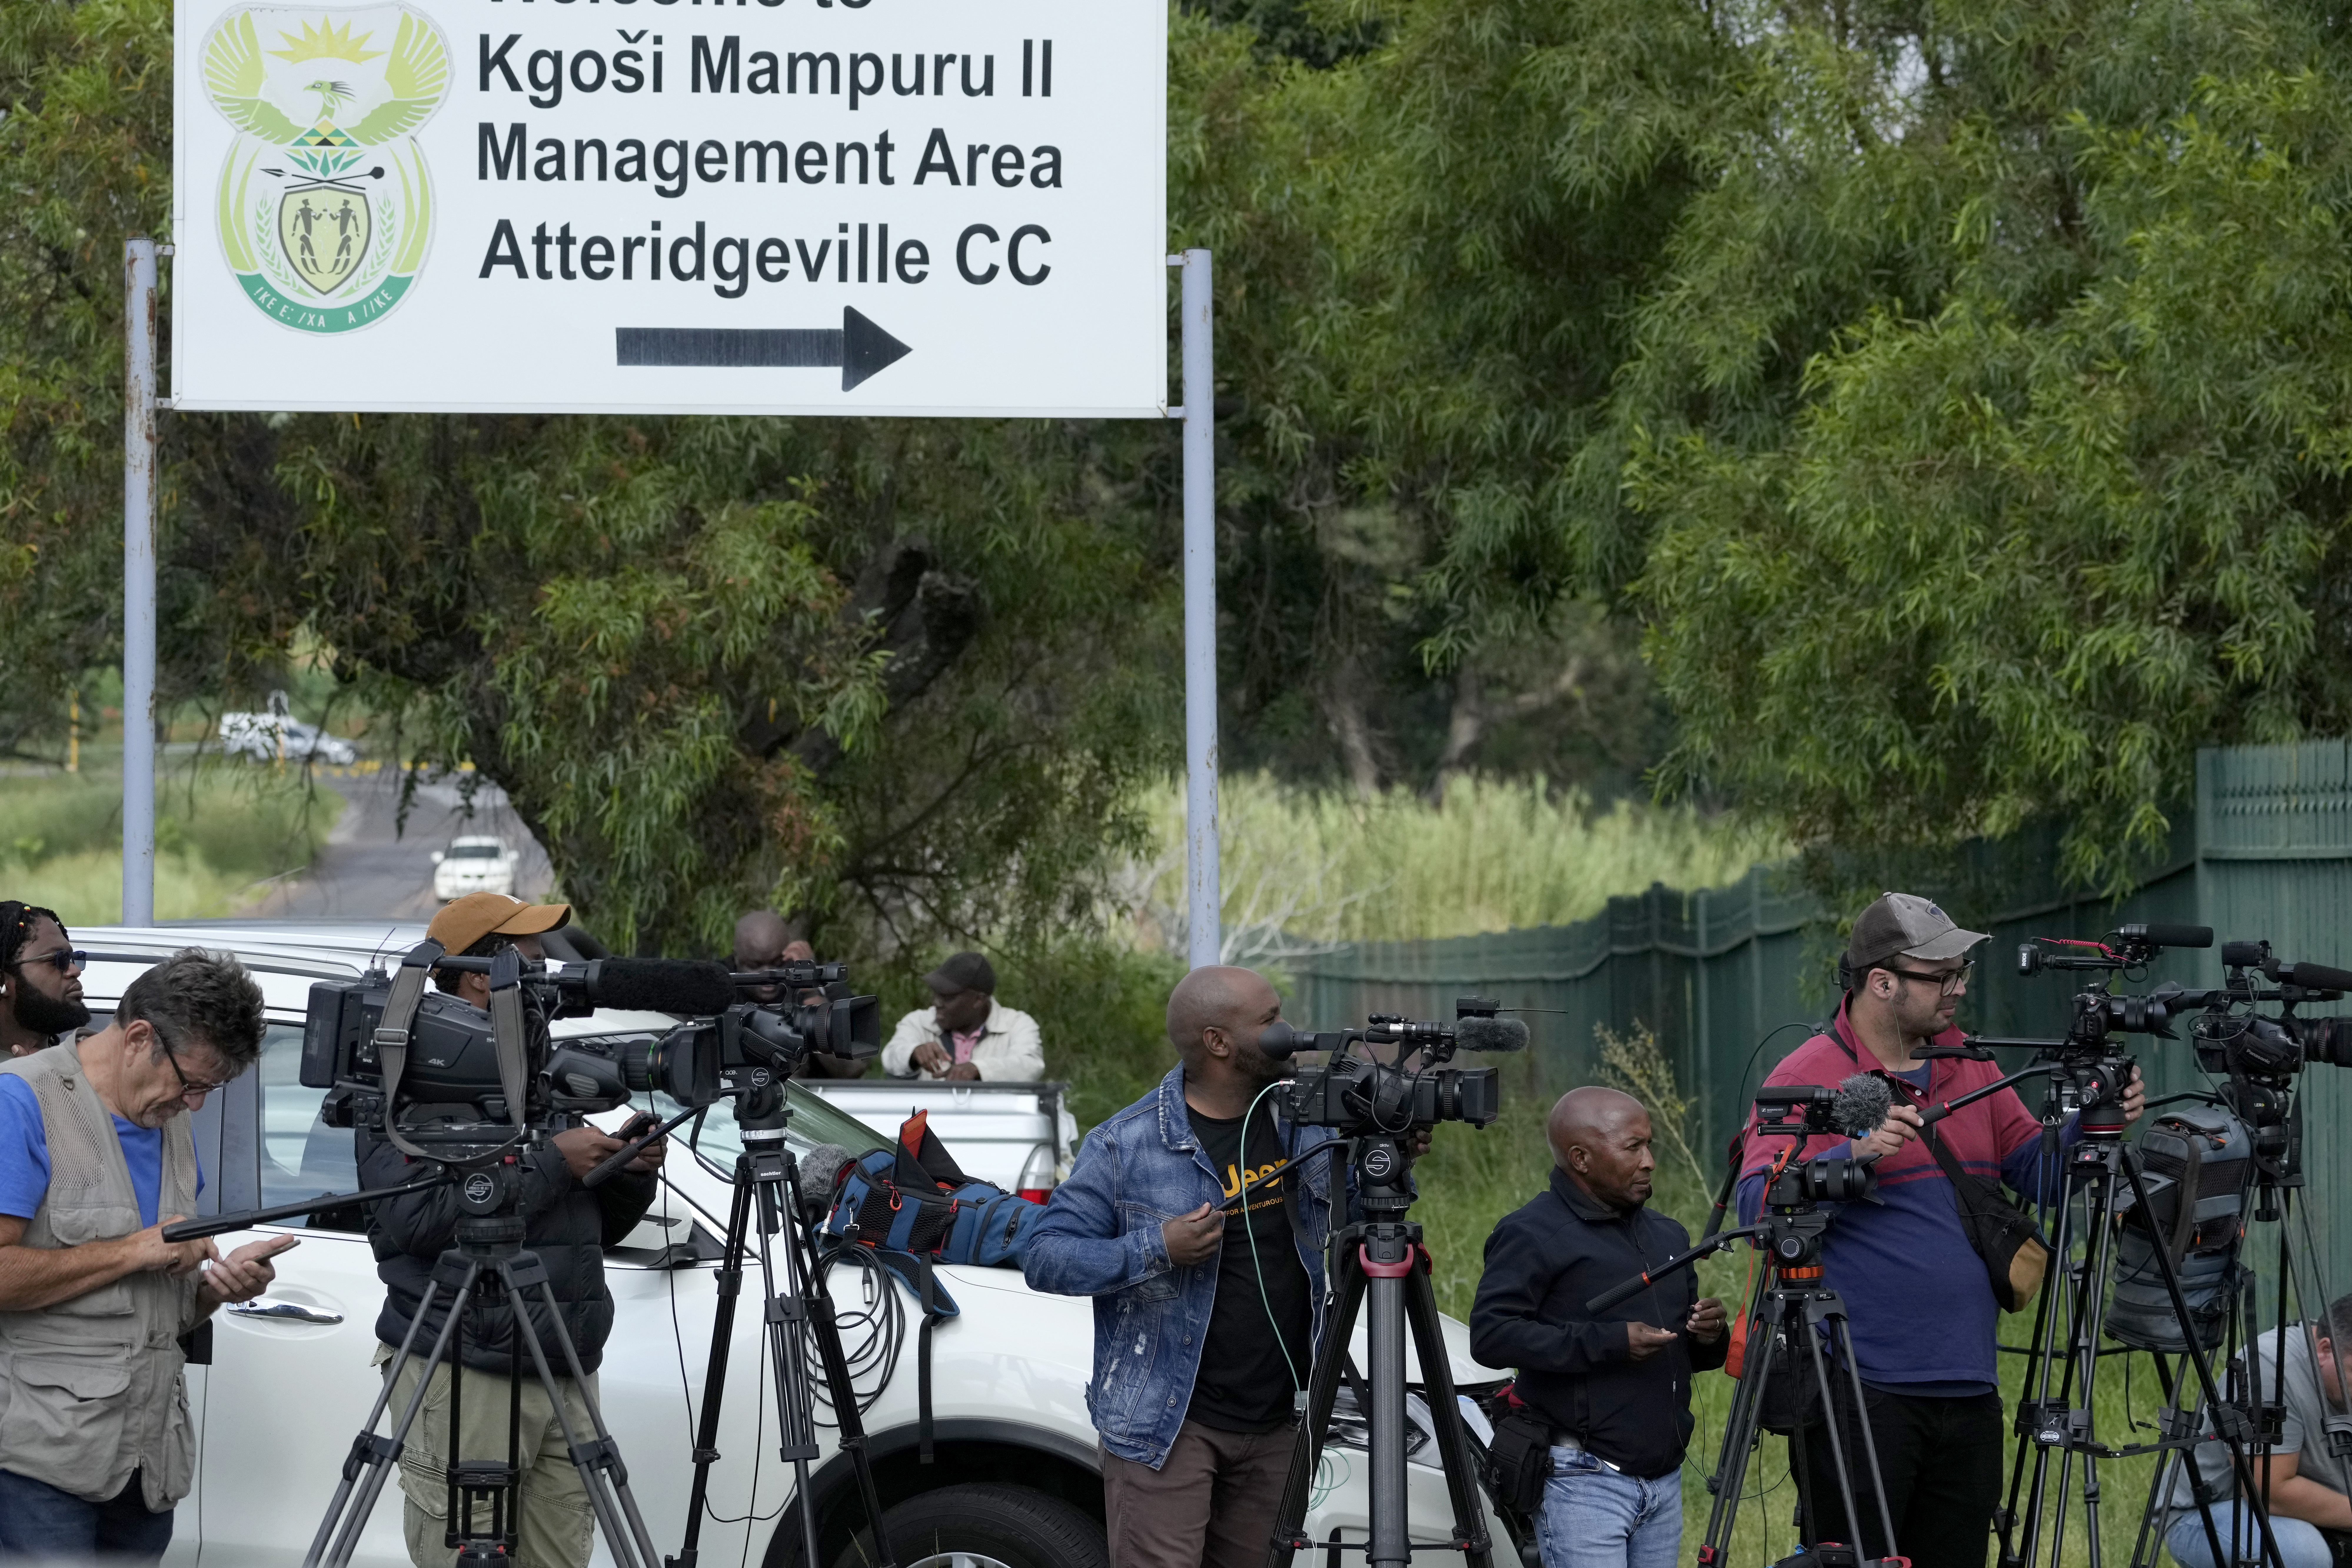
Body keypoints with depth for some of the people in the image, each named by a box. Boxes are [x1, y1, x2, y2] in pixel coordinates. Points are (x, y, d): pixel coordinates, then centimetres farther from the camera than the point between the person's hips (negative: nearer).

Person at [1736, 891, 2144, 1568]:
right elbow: (1758, 1204, -15)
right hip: (1863, 1391, -7)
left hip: (1969, 1390, 7)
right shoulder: (1810, 1075, -5)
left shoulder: (1968, 1066, 15)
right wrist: (1854, 1155, -28)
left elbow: (2037, 1173, 14)